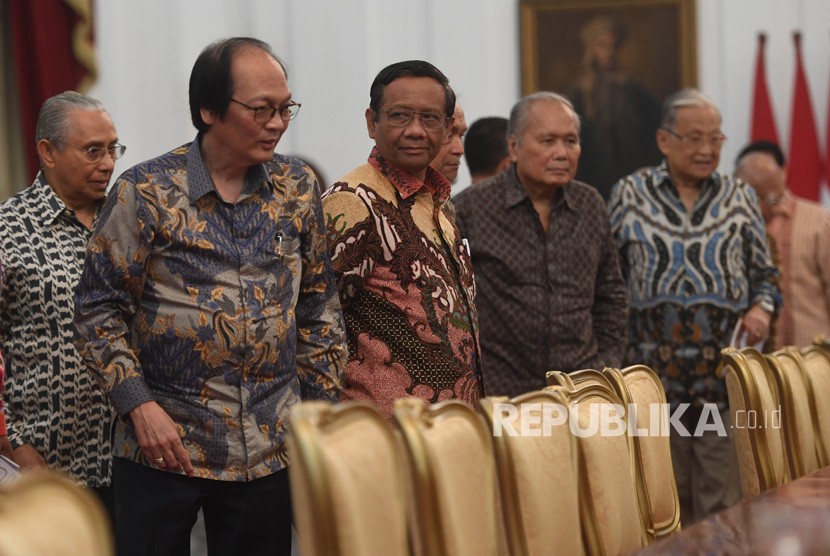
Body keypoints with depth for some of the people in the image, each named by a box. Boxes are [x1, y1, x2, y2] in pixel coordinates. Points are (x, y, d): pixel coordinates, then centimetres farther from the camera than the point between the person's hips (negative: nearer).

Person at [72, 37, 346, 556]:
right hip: (165, 445, -3)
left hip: (270, 449, 3)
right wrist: (138, 405, -12)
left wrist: (324, 403, 7)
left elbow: (318, 304, 12)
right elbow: (100, 308, -4)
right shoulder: (145, 192, -7)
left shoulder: (298, 187, 5)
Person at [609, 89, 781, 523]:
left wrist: (762, 308, -5)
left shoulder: (740, 198, 9)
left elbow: (764, 272, 15)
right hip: (654, 373, 0)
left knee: (725, 507, -3)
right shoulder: (629, 194, 5)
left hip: (725, 373, 1)